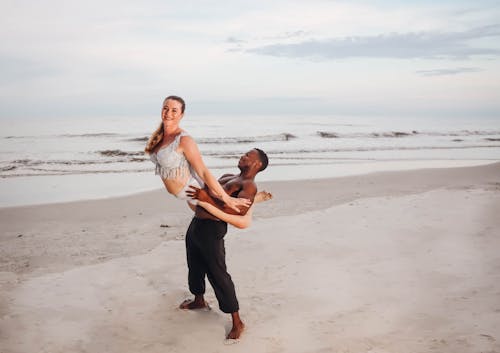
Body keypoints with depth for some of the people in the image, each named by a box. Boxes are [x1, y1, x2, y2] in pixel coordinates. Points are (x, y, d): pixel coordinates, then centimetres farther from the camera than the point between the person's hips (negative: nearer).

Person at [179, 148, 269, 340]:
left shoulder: (249, 186, -11)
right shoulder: (227, 177, 19)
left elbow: (236, 212, -26)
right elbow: (209, 191, 34)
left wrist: (207, 199, -30)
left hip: (212, 229, -9)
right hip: (196, 223, 9)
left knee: (218, 275, -7)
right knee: (195, 266, 25)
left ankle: (237, 322, 3)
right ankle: (199, 300, 50)